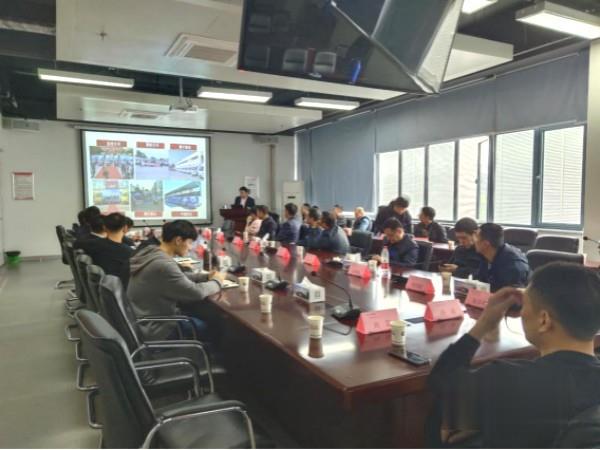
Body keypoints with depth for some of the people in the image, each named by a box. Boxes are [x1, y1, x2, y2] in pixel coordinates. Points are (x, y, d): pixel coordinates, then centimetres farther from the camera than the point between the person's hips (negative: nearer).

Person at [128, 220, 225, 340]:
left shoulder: (151, 252, 1)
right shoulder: (164, 264, -29)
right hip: (151, 329, -9)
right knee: (206, 327, 4)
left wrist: (206, 277, 3)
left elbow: (180, 276, 15)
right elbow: (196, 293, -24)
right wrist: (216, 281, -6)